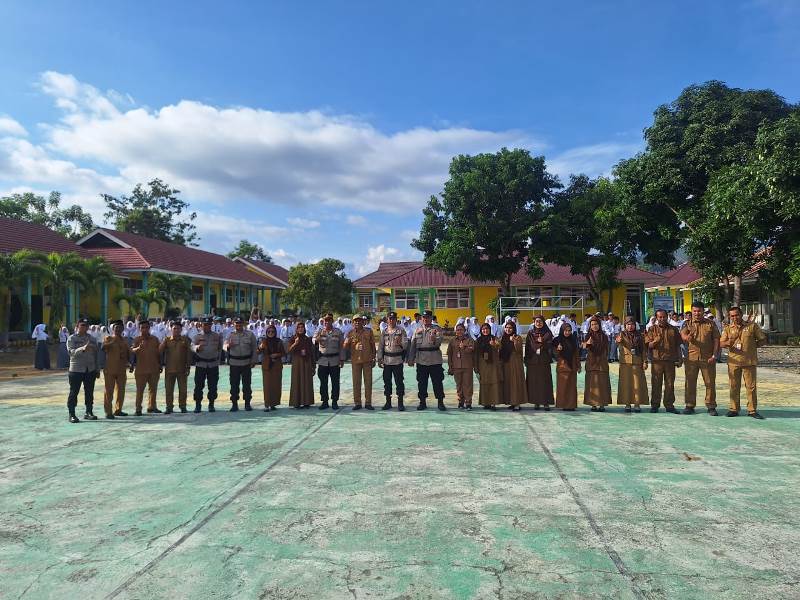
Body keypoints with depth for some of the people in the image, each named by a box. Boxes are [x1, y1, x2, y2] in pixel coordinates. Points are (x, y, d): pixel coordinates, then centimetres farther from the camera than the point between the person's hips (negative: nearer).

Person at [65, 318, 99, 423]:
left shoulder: (92, 339, 12)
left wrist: (97, 369, 14)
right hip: (76, 370, -5)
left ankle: (89, 412, 19)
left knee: (89, 392, 9)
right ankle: (72, 414, 5)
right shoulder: (72, 338, -3)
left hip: (90, 370, 5)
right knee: (74, 392, 0)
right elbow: (72, 352, -18)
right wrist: (82, 349, -37)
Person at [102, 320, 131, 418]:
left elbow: (128, 352, 20)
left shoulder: (125, 340, 13)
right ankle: (108, 412, 2)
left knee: (121, 391, 9)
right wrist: (112, 342, -33)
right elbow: (103, 347, -19)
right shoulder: (108, 339, 0)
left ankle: (118, 410, 20)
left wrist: (128, 362, 5)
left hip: (122, 370, 5)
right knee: (109, 391, -2)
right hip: (110, 370, -5)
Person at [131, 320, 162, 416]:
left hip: (154, 369, 3)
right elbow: (132, 350, -19)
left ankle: (151, 406, 23)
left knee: (153, 388, 11)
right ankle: (138, 409, 4)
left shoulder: (155, 339, 8)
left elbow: (159, 353, 15)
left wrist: (160, 365, 14)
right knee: (140, 390, 0)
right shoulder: (137, 340, -2)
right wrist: (138, 348, -41)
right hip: (141, 369, -3)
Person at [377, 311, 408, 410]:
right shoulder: (384, 331, 9)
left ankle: (400, 403, 6)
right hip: (386, 360, 3)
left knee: (399, 381, -1)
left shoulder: (401, 330, 0)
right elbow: (380, 345, 9)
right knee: (387, 381, 8)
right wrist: (379, 359, 4)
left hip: (398, 360, -3)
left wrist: (400, 343, -24)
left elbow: (406, 344, -2)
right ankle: (388, 402, 18)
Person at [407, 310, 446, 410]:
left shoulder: (436, 329, 0)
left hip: (435, 360, -3)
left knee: (437, 382, 1)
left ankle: (440, 402, 10)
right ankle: (422, 402, 20)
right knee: (421, 382, 9)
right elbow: (412, 345, 12)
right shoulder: (417, 330, 11)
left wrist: (434, 340, -40)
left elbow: (439, 341, -17)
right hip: (421, 360, 3)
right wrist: (411, 359, 8)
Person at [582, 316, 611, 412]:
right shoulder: (588, 336, 4)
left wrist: (605, 359, 5)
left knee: (602, 383, -2)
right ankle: (593, 404, 1)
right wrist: (587, 343, -36)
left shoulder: (604, 336, 8)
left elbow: (606, 350, 14)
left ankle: (602, 404, 3)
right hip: (591, 362, -1)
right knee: (592, 383, -3)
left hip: (602, 362, 1)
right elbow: (584, 346, -15)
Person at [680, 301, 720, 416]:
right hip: (691, 358, 0)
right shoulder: (687, 324, 8)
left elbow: (716, 340, 4)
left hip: (707, 358, 0)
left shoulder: (711, 324, 8)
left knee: (710, 383, 3)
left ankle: (711, 406, 13)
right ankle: (690, 406, 13)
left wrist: (714, 355, -6)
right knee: (690, 383, 4)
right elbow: (683, 334, -11)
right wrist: (687, 338, -35)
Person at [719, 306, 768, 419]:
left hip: (749, 361, -1)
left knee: (751, 386, 1)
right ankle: (733, 409, 13)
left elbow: (763, 340, 8)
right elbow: (721, 343, 1)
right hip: (734, 361, 1)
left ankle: (752, 410, 9)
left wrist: (752, 345, -4)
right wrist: (728, 343, -21)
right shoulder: (727, 328, 8)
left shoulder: (752, 326, 4)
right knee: (734, 386, 5)